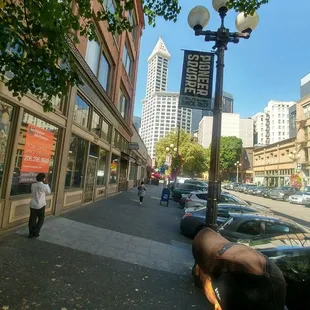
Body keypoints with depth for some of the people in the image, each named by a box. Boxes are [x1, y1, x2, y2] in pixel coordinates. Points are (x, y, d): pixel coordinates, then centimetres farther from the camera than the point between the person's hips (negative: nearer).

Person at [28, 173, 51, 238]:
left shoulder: (33, 185, 2)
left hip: (33, 205, 5)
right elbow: (49, 192, 2)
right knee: (41, 219, 12)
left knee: (32, 219, 11)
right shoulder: (44, 186, -15)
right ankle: (36, 232, 9)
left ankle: (31, 233, 17)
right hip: (41, 205, -5)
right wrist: (46, 183, 3)